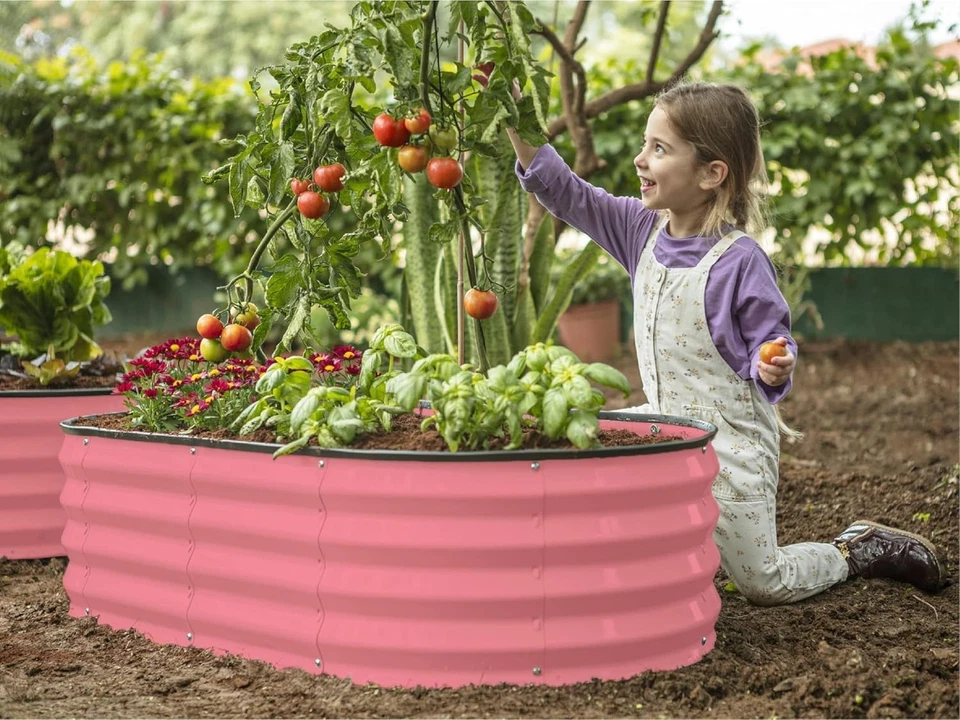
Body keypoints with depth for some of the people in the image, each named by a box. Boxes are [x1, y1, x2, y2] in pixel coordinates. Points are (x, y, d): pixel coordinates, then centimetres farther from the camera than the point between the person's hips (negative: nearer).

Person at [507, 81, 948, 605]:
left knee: (765, 586, 0)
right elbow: (569, 195, 0)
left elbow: (772, 342, -13)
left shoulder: (740, 261, -21)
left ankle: (861, 548, 28)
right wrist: (517, 126, -9)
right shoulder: (642, 230, -2)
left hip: (730, 442, -6)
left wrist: (774, 368, -35)